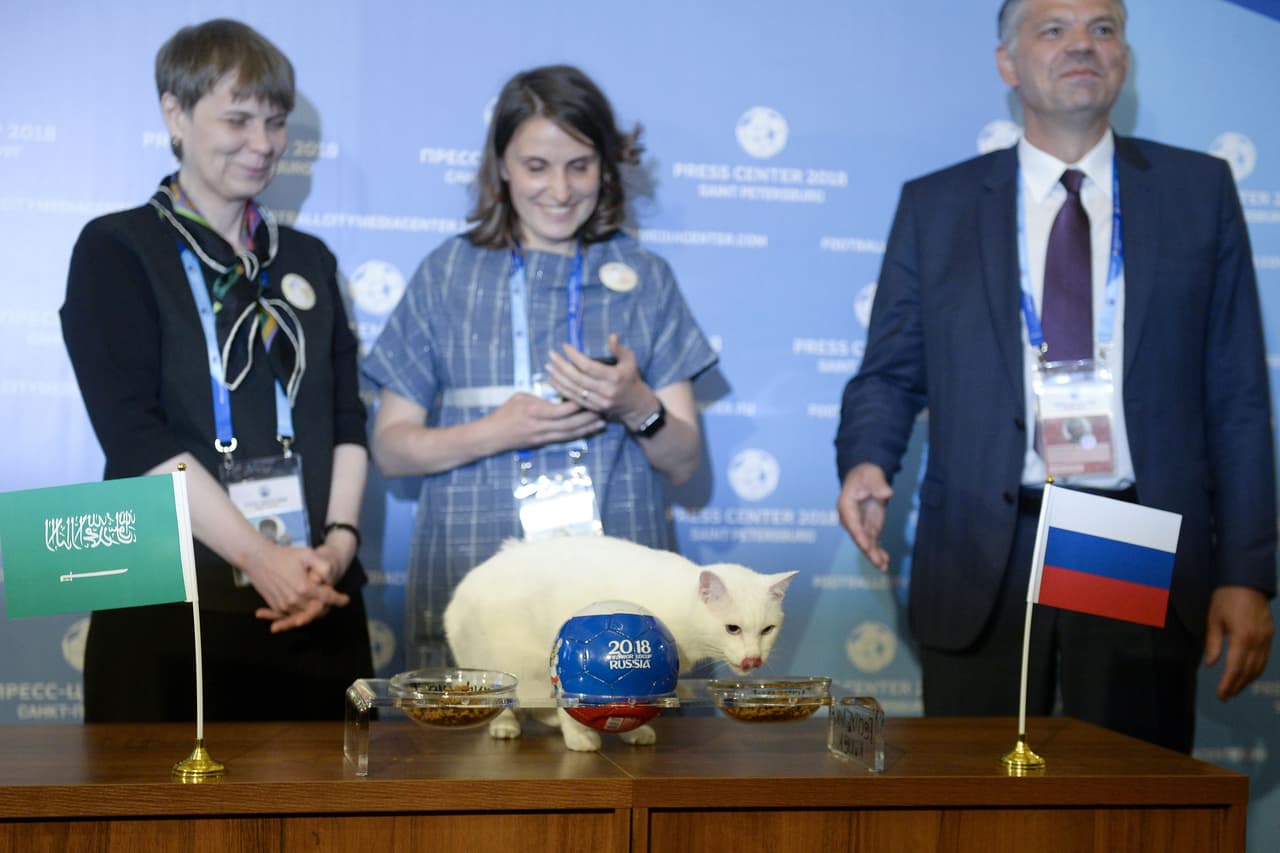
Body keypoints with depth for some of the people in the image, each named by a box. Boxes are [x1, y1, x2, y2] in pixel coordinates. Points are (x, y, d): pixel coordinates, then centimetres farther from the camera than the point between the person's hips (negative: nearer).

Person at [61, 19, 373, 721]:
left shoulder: (307, 260, 16)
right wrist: (260, 557, -17)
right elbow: (135, 432, -11)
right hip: (171, 606, -4)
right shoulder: (117, 250, 1)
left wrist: (339, 542, -8)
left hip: (316, 602, 4)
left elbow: (346, 418, 10)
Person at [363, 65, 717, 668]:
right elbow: (390, 448, 6)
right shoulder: (448, 274, 9)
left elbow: (684, 463, 9)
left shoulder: (644, 278, 11)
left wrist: (638, 407, -11)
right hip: (471, 589, 0)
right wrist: (496, 432, -10)